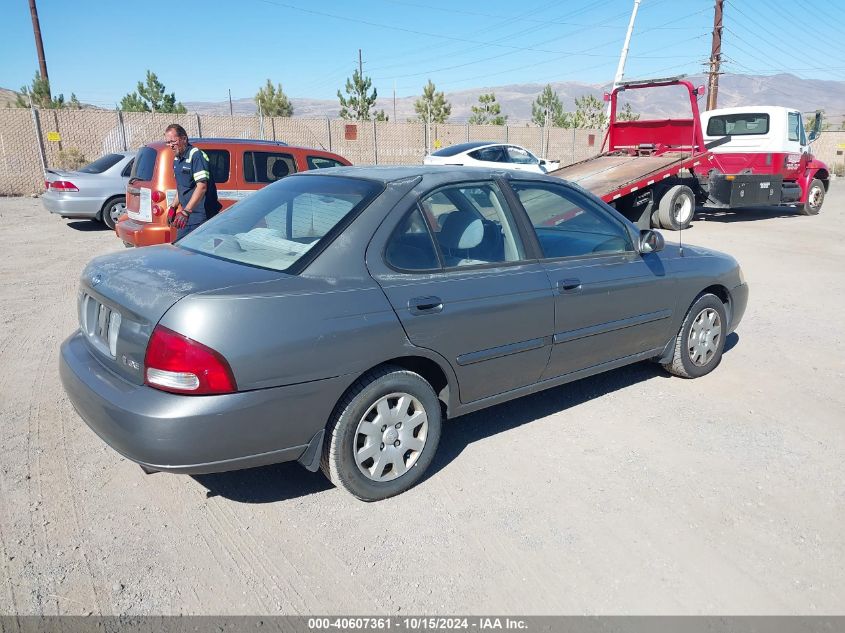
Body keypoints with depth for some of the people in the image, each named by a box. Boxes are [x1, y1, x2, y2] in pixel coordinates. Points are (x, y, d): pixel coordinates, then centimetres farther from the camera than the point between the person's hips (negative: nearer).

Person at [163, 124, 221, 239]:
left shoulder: (196, 155, -15)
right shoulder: (176, 159, 14)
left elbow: (202, 187, -26)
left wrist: (186, 211, -33)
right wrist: (174, 207, 19)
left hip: (201, 217, -9)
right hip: (186, 216, 9)